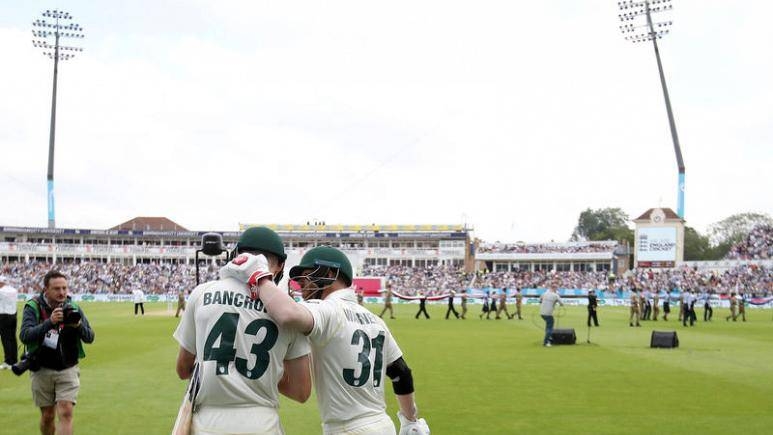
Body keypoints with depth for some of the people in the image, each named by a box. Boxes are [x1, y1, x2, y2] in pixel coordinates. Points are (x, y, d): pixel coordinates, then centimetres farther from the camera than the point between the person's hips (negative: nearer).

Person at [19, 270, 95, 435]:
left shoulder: (73, 308, -2)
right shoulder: (33, 307, -9)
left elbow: (89, 338, -1)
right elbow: (25, 336, -22)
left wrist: (78, 325, -23)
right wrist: (50, 322, -34)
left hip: (68, 370, 1)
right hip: (42, 370, 0)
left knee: (66, 413, -11)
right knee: (47, 415, 10)